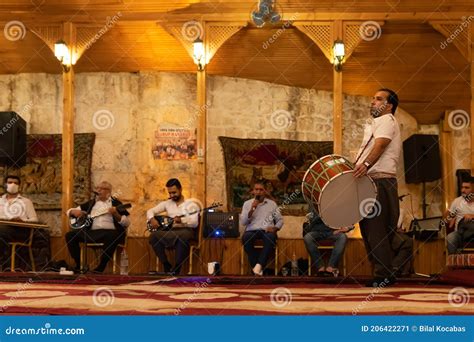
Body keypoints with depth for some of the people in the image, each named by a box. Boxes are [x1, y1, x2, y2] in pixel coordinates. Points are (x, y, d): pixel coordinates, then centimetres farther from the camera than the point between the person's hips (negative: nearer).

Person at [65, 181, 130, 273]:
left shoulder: (116, 203, 10)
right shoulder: (91, 203, 21)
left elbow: (126, 223, 1)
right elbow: (69, 211, 24)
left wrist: (116, 214, -17)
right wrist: (74, 212, -1)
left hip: (109, 231, -4)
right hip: (91, 232, 4)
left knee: (112, 236, -39)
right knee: (70, 235, -14)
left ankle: (101, 267, -29)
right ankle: (79, 265, -7)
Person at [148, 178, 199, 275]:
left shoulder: (190, 204, 6)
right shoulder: (167, 203, 19)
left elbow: (195, 223, -7)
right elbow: (150, 211, 18)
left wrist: (181, 220, -24)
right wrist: (152, 219, -5)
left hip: (186, 231, -4)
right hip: (171, 232, 4)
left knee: (181, 236, -40)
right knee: (154, 236, -25)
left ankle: (176, 269, -33)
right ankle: (167, 266, -21)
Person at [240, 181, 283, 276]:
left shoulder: (272, 203, 15)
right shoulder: (247, 203, 14)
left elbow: (280, 220, 15)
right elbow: (243, 222, 4)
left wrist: (275, 228, -7)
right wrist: (252, 209, -8)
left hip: (267, 231, 0)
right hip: (252, 231, 0)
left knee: (271, 237, -37)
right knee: (246, 237, -36)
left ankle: (259, 265, -39)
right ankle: (256, 267, -30)